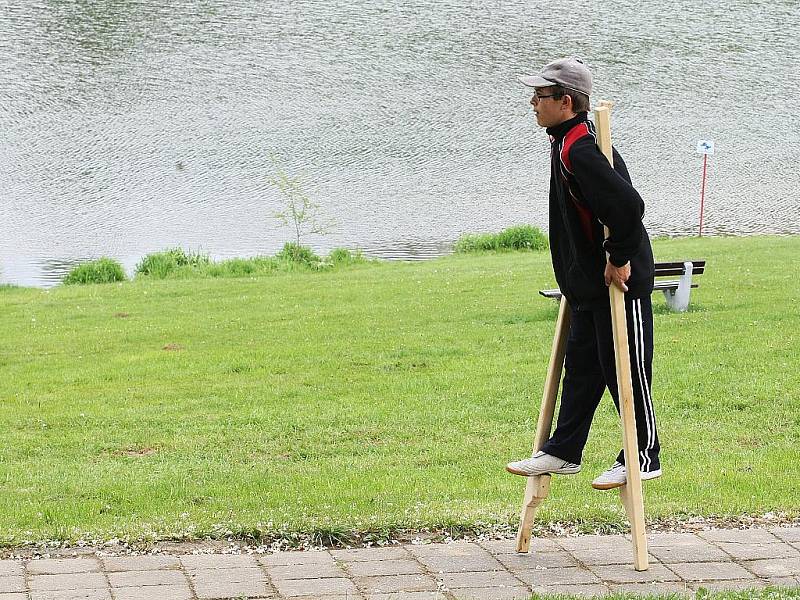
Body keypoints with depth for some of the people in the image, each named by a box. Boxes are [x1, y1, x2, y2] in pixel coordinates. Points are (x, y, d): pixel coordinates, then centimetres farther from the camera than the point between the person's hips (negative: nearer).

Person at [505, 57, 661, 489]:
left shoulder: (578, 149, -23)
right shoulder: (568, 142, 10)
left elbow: (628, 204, -33)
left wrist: (620, 258, -22)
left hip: (620, 282, -11)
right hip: (588, 283, 11)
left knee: (626, 371, 0)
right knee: (581, 367, 15)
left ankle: (644, 457, 11)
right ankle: (562, 453, 23)